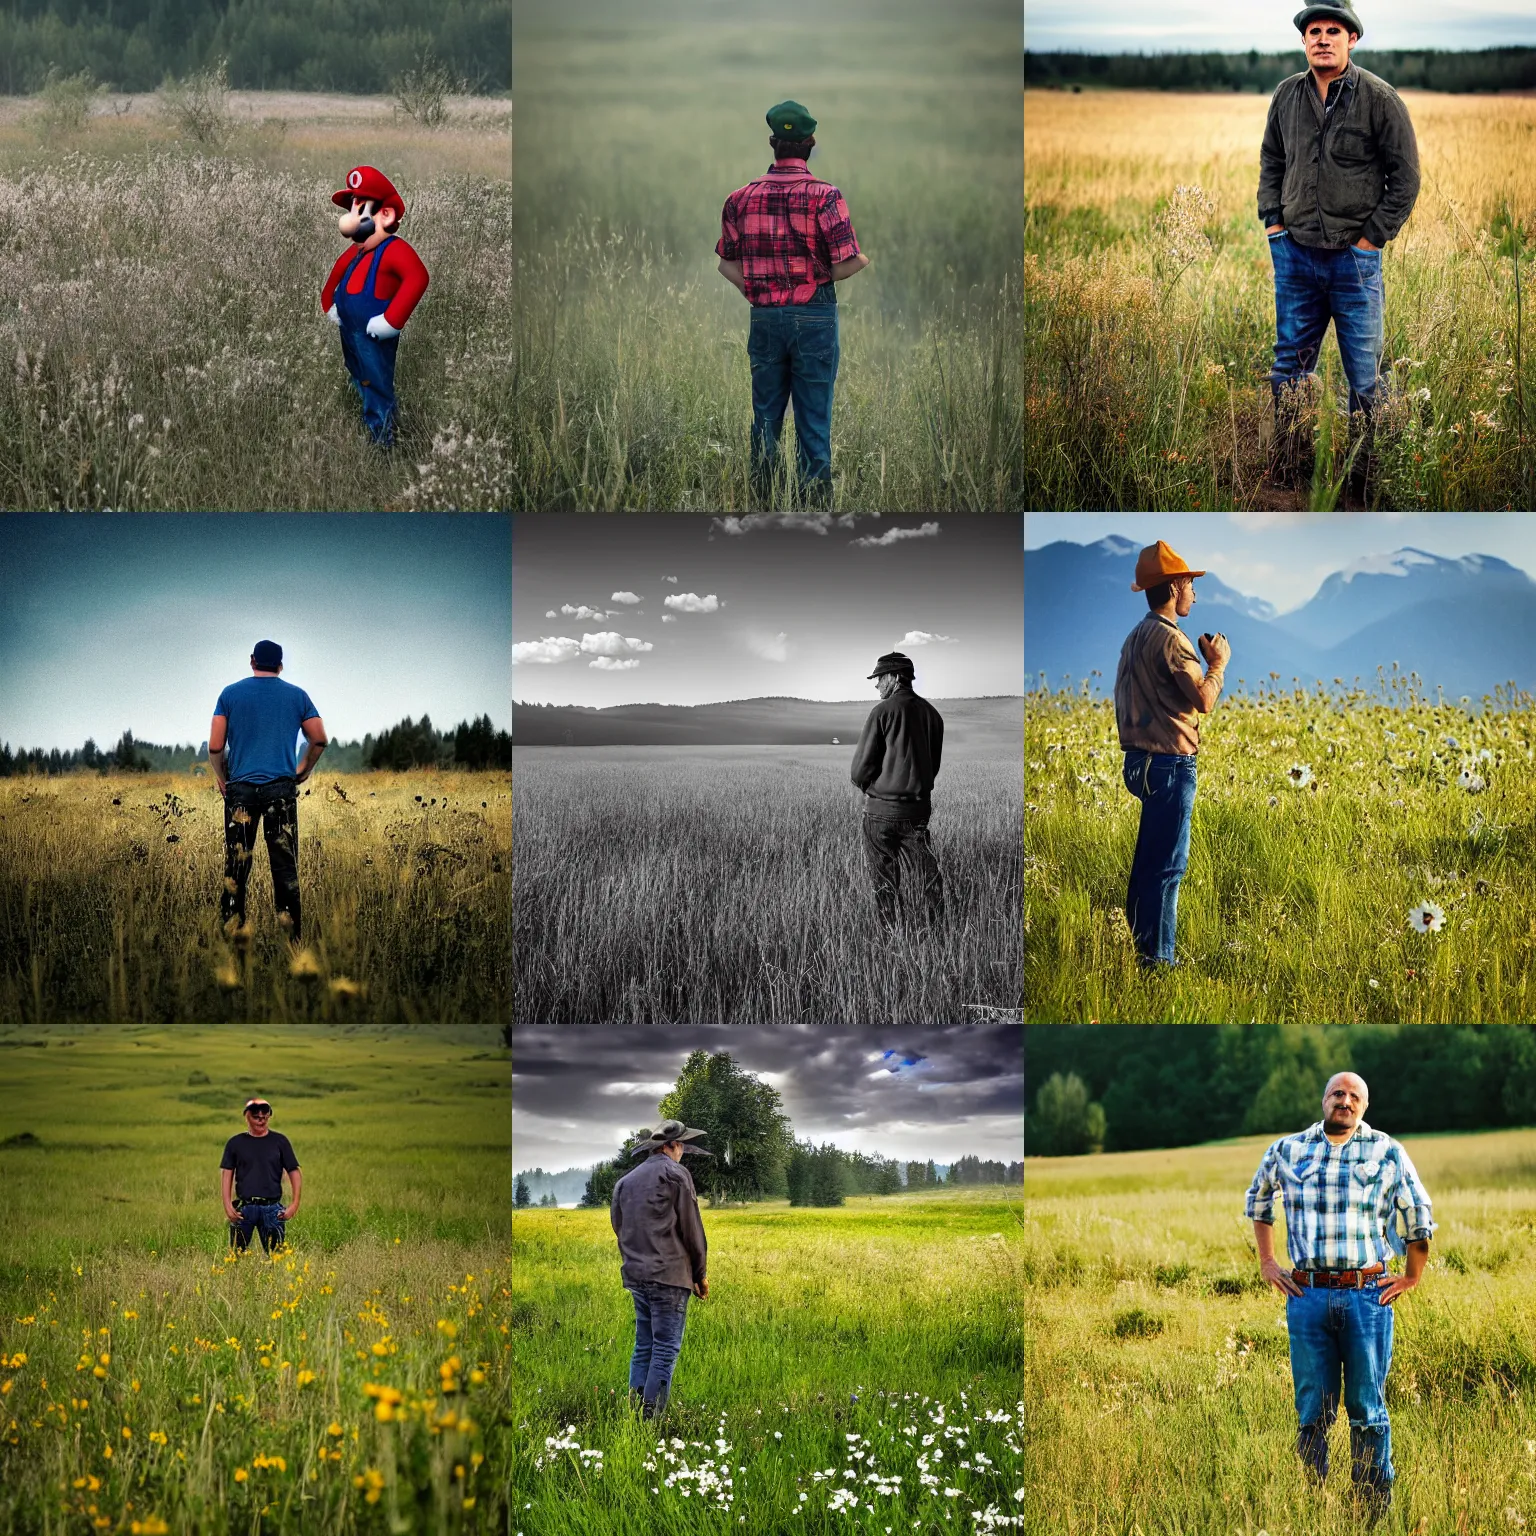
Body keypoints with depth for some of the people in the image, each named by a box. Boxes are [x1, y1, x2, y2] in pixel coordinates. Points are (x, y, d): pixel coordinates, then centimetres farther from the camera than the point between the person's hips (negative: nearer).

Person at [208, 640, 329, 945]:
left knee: (236, 865, 3)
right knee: (285, 865, 2)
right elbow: (320, 740, 7)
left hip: (240, 789, 0)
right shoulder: (297, 696, 8)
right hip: (281, 789, 0)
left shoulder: (231, 694, 5)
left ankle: (232, 932, -1)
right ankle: (290, 936, -1)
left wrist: (222, 778, 15)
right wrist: (304, 770, 22)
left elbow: (215, 747, 0)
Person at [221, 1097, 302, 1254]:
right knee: (237, 1254, 0)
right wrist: (227, 1205, -5)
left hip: (272, 1208, 0)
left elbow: (294, 1172, 6)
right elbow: (226, 1173, 6)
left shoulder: (279, 1141, 6)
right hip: (244, 1207, 0)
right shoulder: (236, 1143, 7)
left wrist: (295, 1203, -3)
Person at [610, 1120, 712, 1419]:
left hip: (635, 1275, 7)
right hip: (669, 1276, -7)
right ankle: (651, 1419, -11)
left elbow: (620, 1228, 17)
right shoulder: (676, 1174, -5)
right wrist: (700, 1274, 4)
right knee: (666, 1350, -6)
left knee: (643, 1347, 12)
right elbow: (692, 1228, -6)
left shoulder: (626, 1181, 15)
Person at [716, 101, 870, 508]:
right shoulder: (824, 196, -10)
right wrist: (864, 260, 8)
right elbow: (845, 264, -14)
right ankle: (815, 500, 5)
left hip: (764, 317, 3)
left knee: (764, 415, 12)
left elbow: (727, 263, 3)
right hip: (815, 315, -3)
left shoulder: (742, 197, 2)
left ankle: (761, 501, 15)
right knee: (814, 418, 3)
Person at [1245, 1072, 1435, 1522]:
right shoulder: (1287, 1150, 9)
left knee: (1367, 1410, 2)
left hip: (1368, 1295, -1)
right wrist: (1266, 1263, 21)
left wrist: (1412, 1277, 12)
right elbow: (1257, 1200, 27)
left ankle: (1377, 1510, 9)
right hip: (1308, 1296, 1)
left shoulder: (1388, 1153, 4)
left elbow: (1419, 1217, 14)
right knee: (1312, 1412, 4)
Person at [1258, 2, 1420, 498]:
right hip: (1294, 253, 4)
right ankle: (1287, 475, 23)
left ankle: (1367, 483, 8)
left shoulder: (1379, 99, -7)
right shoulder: (1287, 96, 6)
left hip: (1354, 257, -4)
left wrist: (1372, 235, -8)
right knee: (1290, 368, 12)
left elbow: (1405, 176, -4)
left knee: (1365, 376, 1)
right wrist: (1273, 220, 9)